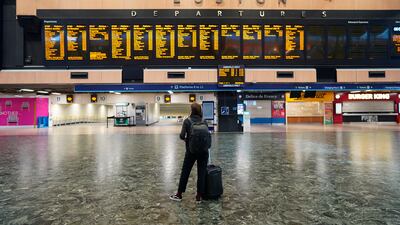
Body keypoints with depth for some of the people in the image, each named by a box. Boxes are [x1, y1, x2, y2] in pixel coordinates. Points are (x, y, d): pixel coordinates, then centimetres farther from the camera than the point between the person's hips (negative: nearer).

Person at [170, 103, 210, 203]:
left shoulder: (187, 121, -5)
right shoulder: (204, 122, 5)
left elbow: (182, 136, -12)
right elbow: (208, 135, 5)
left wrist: (185, 139, 8)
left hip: (191, 151, -2)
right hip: (204, 151, 2)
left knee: (185, 172, 11)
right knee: (202, 173, 9)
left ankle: (179, 195, 22)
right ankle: (199, 197, 15)